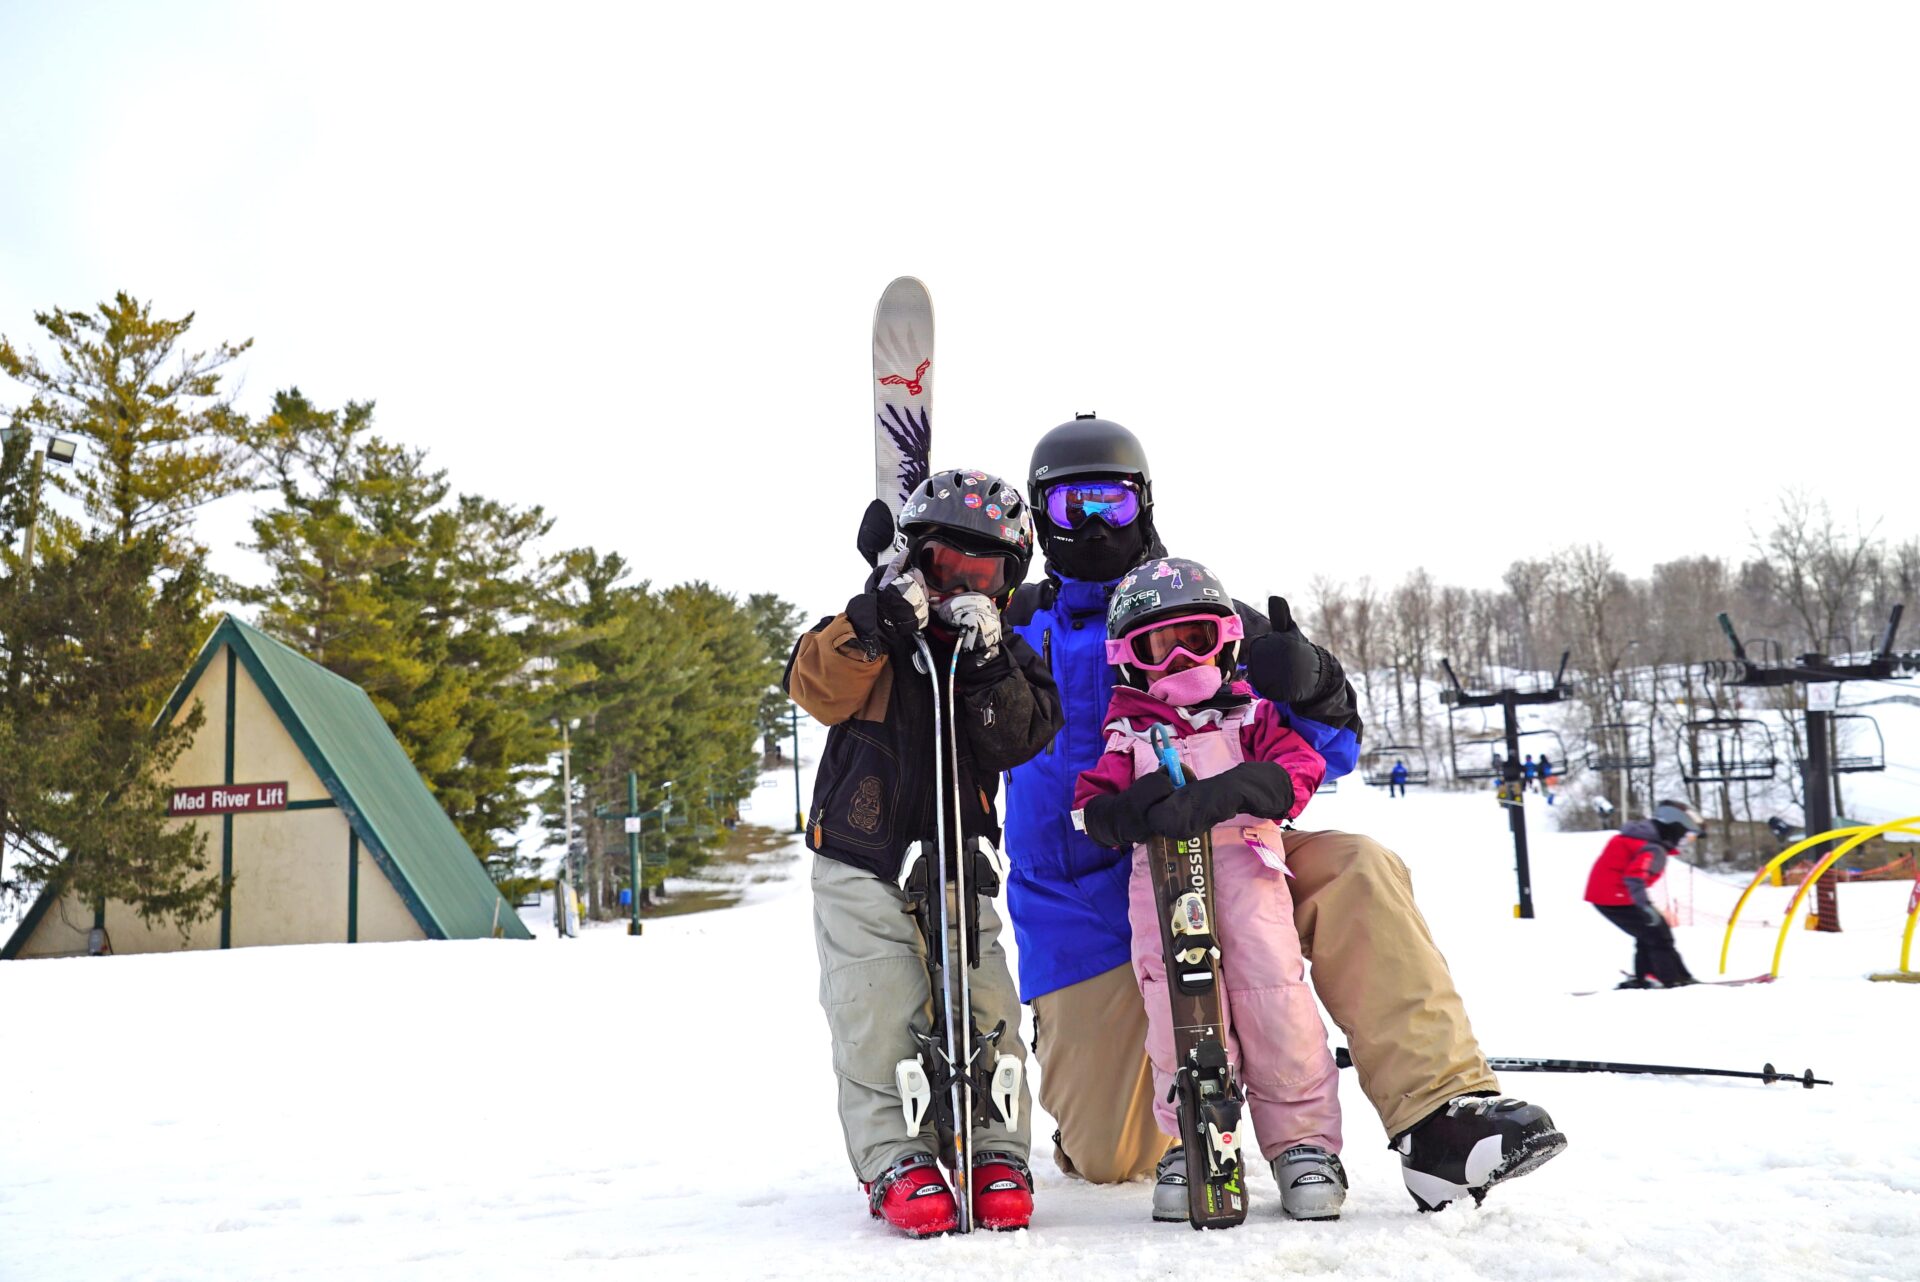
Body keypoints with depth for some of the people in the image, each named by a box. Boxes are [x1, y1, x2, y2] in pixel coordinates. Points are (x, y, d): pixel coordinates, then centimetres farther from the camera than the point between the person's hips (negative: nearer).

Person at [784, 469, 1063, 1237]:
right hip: (861, 864, -2)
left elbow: (1021, 740, -5)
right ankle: (893, 1162, 2)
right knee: (878, 1018, -8)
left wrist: (990, 666, -19)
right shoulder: (871, 633, 4)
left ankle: (996, 1154, 6)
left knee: (985, 1011, -6)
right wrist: (872, 625, -24)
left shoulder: (1009, 655, 11)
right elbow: (815, 689, -13)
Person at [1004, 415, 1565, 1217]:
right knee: (1110, 1159, -4)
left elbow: (1330, 753, 7)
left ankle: (1441, 1114, -31)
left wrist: (1311, 686, -16)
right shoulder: (1017, 626, 6)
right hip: (1087, 906, 0)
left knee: (1354, 871, -28)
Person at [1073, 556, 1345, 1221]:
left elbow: (1299, 767, 1)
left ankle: (1303, 1139, 0)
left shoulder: (1249, 712, 17)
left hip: (1244, 859, 0)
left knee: (1271, 985, -12)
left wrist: (1222, 793, -16)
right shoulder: (1128, 730, 19)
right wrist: (1132, 809, -14)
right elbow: (1090, 805, 12)